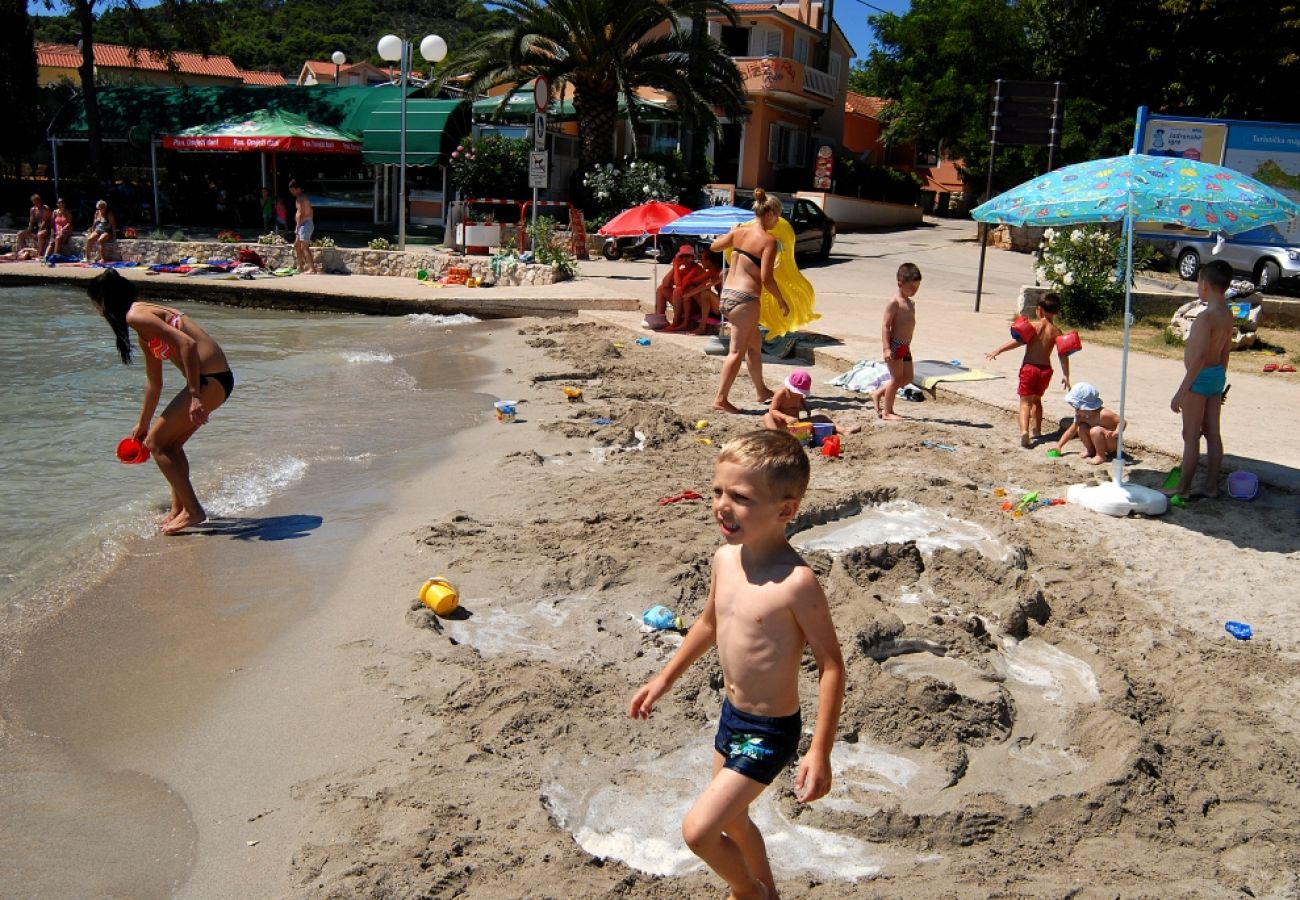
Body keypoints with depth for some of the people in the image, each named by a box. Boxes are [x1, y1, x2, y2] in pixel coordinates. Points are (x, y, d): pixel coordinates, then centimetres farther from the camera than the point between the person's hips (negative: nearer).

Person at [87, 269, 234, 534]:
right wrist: (143, 424, 40)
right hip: (217, 378, 10)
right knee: (170, 444, 21)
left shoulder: (136, 316, -9)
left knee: (156, 443, 0)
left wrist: (195, 396, -24)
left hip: (209, 380, -10)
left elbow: (187, 343, -23)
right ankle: (178, 509, 28)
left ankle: (193, 511, 3)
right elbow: (154, 382, 31)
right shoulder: (144, 320, 22)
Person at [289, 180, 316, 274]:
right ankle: (300, 267, 22)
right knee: (296, 246, 17)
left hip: (305, 224, -11)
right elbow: (310, 212, 21)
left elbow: (300, 214, -20)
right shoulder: (303, 196, 18)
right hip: (308, 223, 11)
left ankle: (312, 269, -15)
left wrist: (297, 227, -16)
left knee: (304, 247, -12)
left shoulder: (299, 198, -13)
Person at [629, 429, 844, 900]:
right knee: (732, 821, 25)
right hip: (730, 717, 8)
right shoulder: (725, 558, -6)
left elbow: (831, 665, -20)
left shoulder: (795, 582, -28)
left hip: (769, 733, -8)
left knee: (698, 830, -7)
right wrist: (665, 678, 20)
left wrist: (820, 751, -21)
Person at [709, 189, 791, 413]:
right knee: (737, 351, -3)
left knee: (755, 343, 23)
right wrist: (782, 302, -7)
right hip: (745, 298, -9)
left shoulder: (740, 232, 6)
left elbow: (714, 247, 21)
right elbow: (766, 278, -18)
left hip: (727, 294, 9)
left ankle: (762, 391, 34)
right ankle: (721, 399, -4)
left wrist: (731, 232, 36)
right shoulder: (768, 241, -13)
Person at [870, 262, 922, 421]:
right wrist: (886, 348, -23)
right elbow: (886, 326, -17)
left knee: (907, 378, 13)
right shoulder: (894, 302, -13)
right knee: (897, 378, -4)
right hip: (894, 344, -9)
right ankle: (887, 412, 5)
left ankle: (878, 393, 25)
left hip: (905, 346, 9)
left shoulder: (911, 303, 15)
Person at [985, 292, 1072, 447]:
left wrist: (997, 351, -18)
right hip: (1045, 369, 4)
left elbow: (1018, 341, -19)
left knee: (1025, 401, -5)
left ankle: (1024, 431, -26)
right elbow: (1063, 355, -1)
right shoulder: (1056, 331, 2)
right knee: (1036, 399, 25)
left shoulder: (1032, 325, -7)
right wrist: (1065, 375, 4)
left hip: (1029, 367, -4)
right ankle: (1037, 430, 30)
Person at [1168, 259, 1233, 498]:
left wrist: (1181, 391, -24)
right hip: (1217, 375, 9)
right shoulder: (1227, 314, 6)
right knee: (1212, 433, 12)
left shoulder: (1206, 317, -21)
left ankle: (1182, 488, 5)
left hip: (1201, 378, -9)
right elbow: (1225, 352, 14)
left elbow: (1200, 356, -26)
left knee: (1191, 435, -1)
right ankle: (1211, 487, 18)